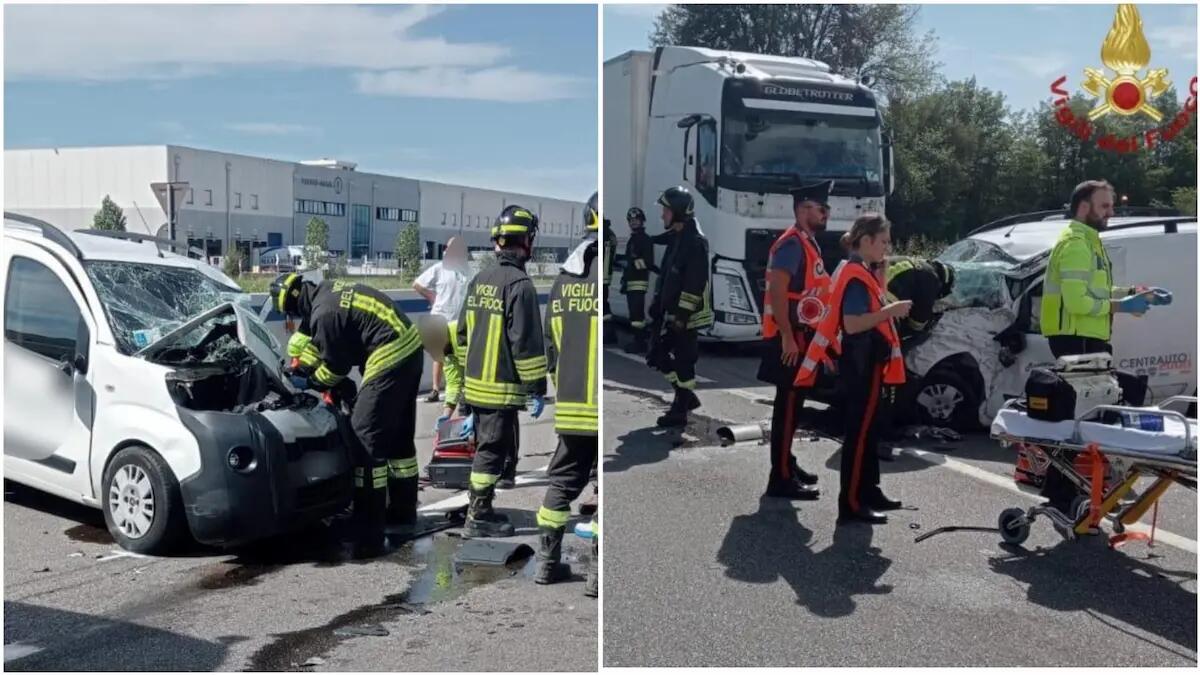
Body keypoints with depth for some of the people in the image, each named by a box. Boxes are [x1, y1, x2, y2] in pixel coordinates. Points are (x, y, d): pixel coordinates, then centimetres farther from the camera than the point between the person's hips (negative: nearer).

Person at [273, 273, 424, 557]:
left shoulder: (325, 314, -16)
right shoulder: (328, 290, 12)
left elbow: (334, 368, -6)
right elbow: (309, 332, 28)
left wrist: (311, 380, 12)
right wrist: (300, 363, 23)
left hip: (390, 360, -10)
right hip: (411, 347, 10)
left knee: (366, 438, -7)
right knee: (399, 436, 21)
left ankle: (369, 537, -8)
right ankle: (403, 513, 36)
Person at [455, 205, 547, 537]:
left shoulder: (479, 280, 10)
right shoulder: (520, 284, -17)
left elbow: (463, 333, 17)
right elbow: (526, 343, -19)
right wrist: (538, 389, -13)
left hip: (477, 384, 8)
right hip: (503, 389, -8)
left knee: (485, 447, 18)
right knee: (492, 451, 0)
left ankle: (480, 509, 28)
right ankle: (478, 518, 7)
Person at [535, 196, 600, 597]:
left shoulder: (565, 276, 8)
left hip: (570, 404, 6)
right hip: (599, 406, -6)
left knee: (562, 481, 17)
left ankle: (547, 562, 23)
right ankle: (596, 572, 7)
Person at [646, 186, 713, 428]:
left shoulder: (695, 242, -18)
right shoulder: (677, 238, 12)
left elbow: (695, 283, -22)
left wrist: (682, 315, -22)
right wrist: (657, 302, 19)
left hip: (686, 314, -10)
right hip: (670, 311, 10)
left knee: (683, 360, -1)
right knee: (657, 354, 13)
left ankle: (679, 411, 10)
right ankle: (687, 397, 25)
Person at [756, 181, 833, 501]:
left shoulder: (808, 243, 15)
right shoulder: (792, 243, -16)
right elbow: (777, 292, -24)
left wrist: (817, 336, 22)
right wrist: (787, 337, -26)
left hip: (803, 335, 10)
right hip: (791, 337, -10)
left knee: (793, 403, 16)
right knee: (788, 405, -7)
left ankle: (786, 465, 28)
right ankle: (781, 479, -2)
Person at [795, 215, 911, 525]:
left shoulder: (863, 273, 15)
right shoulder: (855, 276, -16)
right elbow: (852, 324, -25)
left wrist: (891, 309, 8)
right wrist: (891, 310, -23)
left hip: (868, 361, 10)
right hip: (860, 362, -10)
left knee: (868, 429, 16)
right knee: (859, 432, -8)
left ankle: (868, 492, 26)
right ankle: (851, 503, -4)